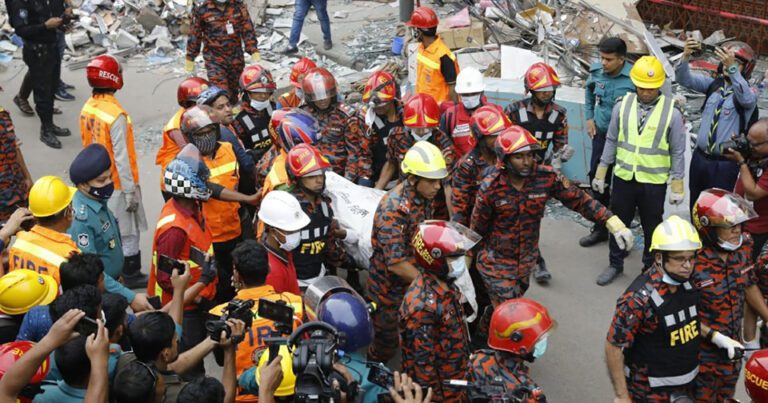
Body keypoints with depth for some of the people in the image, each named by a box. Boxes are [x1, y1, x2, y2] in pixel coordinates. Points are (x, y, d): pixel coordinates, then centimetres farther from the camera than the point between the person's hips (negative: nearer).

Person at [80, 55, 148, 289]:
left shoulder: (87, 109, -1)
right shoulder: (116, 115, -26)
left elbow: (88, 144, 8)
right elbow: (121, 157, -23)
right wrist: (130, 191, -17)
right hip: (117, 183, -8)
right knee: (128, 231, 7)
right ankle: (132, 276, 18)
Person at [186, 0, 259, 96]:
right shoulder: (201, 9, -6)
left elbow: (248, 30, 2)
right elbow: (194, 35, 2)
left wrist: (254, 52, -6)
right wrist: (190, 58, 8)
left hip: (236, 58, 3)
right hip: (214, 60, -3)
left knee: (234, 91, 12)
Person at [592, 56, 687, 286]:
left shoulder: (671, 112, -10)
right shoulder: (622, 106, -4)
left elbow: (677, 152, -5)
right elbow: (611, 141, 4)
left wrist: (677, 186, -4)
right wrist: (601, 173, 5)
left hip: (654, 182, -2)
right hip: (623, 177, 2)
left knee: (652, 228, 13)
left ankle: (651, 268, 33)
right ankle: (615, 264, 34)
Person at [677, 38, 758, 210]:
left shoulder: (749, 94, -10)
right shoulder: (714, 84, 4)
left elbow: (745, 98, -34)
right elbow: (685, 79, -6)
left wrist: (732, 68, -47)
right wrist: (686, 56, -26)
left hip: (725, 164, -5)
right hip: (700, 157, 5)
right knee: (695, 206, 17)